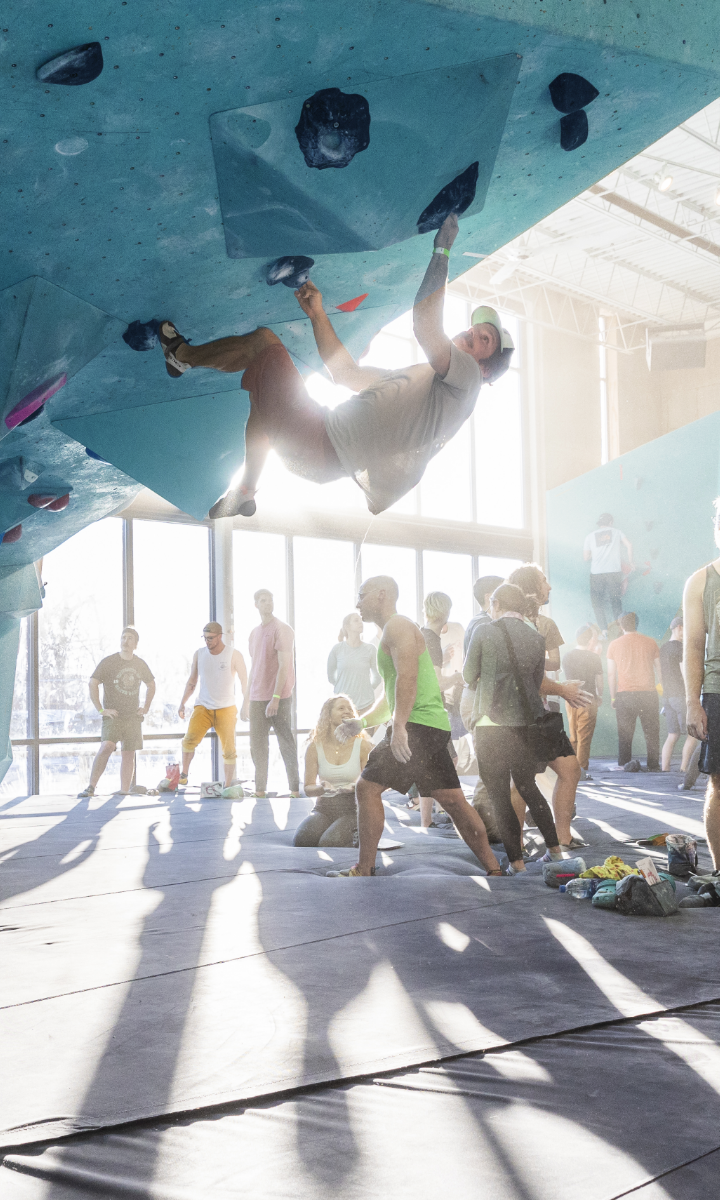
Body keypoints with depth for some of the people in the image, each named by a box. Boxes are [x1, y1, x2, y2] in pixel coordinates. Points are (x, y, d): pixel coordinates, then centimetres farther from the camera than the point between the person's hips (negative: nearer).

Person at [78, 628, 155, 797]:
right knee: (107, 747, -23)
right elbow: (92, 684, -6)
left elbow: (151, 685, 25)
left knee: (128, 755, 5)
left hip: (133, 717, 4)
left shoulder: (140, 664, 9)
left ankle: (124, 793, 11)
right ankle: (91, 787, -22)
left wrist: (146, 707, 14)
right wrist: (100, 710, -12)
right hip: (113, 715, -4)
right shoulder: (108, 662, -4)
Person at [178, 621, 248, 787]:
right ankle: (183, 774, -1)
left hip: (226, 709, -1)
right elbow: (192, 681, 12)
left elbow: (245, 682, -1)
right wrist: (182, 703, 5)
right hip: (203, 707, 2)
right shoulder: (199, 654, 2)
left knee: (229, 750, -3)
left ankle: (227, 786, 9)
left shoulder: (234, 655, -7)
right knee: (190, 739, -19)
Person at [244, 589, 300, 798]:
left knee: (286, 743, -2)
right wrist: (247, 700, 18)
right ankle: (260, 789, 12)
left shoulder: (281, 630, -6)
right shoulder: (254, 633, 16)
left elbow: (284, 666, -12)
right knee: (257, 745, 6)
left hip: (279, 698, -6)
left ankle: (294, 788, 3)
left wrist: (275, 698, -19)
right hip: (257, 698, 7)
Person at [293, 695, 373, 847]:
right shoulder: (315, 747, 3)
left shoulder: (362, 746, 0)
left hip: (352, 808, -2)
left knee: (330, 842, -30)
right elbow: (308, 788, 4)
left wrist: (355, 787, -21)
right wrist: (322, 788, -19)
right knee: (301, 840, -28)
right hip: (324, 807, 2)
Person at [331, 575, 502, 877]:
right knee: (453, 801, 8)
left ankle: (364, 870, -3)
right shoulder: (394, 631, 27)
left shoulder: (398, 626, -6)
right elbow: (393, 695, 32)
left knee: (367, 788, -7)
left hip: (417, 727, -10)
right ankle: (494, 869, 8)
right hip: (434, 728, 10)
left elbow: (407, 676, -21)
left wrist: (399, 726, -28)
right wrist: (361, 722, 23)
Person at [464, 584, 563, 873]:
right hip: (527, 722, 4)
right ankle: (554, 849, 21)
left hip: (491, 722, -4)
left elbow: (469, 675, 5)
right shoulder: (536, 638, 4)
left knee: (499, 794, 4)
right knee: (528, 787, 20)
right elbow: (537, 681, 12)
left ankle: (516, 860, 2)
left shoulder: (483, 632, -6)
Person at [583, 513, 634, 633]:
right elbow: (628, 546, 0)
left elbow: (586, 557, 7)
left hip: (596, 573, 0)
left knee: (597, 603, 7)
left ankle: (604, 630, -6)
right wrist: (630, 563, 10)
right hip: (615, 572, 0)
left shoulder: (590, 536, 9)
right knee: (616, 601, 14)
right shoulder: (616, 532, 9)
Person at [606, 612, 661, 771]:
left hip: (624, 693, -1)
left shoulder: (614, 645, 4)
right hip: (648, 692, 1)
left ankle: (624, 764, -2)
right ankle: (653, 765, 7)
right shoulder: (650, 642, 5)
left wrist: (613, 697, 8)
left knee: (624, 732, 4)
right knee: (651, 731, 7)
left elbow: (611, 674, 3)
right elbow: (659, 668, 9)